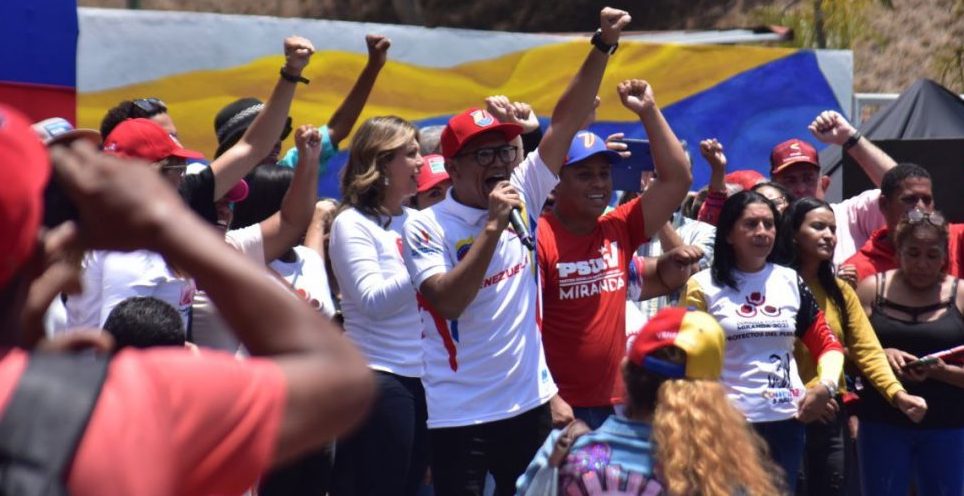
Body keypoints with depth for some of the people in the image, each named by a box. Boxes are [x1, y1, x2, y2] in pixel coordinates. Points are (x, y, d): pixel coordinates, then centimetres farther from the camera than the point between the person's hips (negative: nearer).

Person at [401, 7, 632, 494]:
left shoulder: (522, 196, 2)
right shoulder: (426, 226, -10)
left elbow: (566, 121, -2)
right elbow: (448, 302, -23)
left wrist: (603, 45, -10)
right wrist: (493, 225, -24)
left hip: (530, 403, 5)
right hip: (460, 416, -5)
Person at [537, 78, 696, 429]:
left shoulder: (619, 230, 8)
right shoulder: (540, 238, -10)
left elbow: (678, 179, 10)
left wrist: (648, 111, 4)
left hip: (615, 404, 6)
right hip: (561, 410, -6)